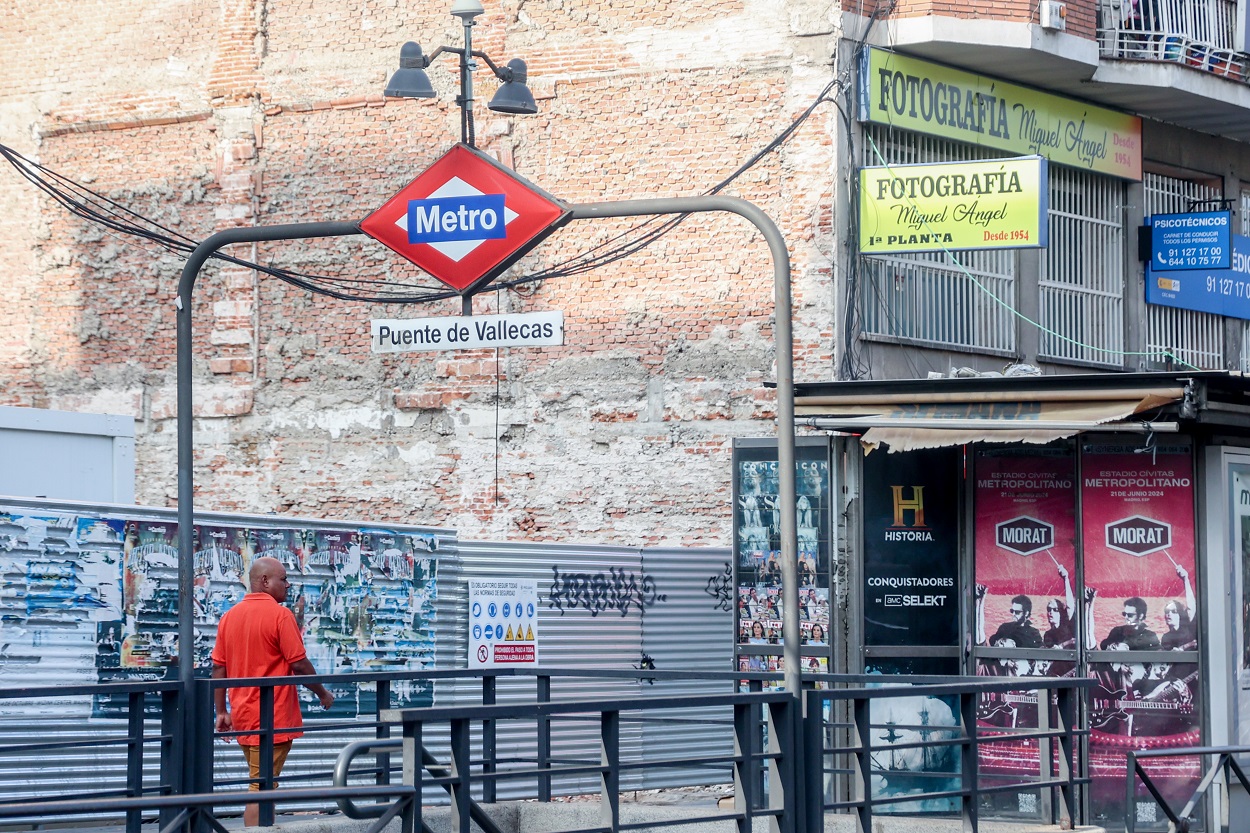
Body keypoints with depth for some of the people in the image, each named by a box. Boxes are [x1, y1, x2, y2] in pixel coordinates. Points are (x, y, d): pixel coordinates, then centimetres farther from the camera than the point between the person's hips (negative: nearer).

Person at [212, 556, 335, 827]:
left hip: (243, 717, 7)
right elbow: (299, 664, -13)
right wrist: (323, 693, 2)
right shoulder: (279, 614, -12)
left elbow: (218, 667, 9)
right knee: (261, 787, -6)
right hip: (272, 718, -7)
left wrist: (222, 712, 13)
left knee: (261, 783, 18)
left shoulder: (230, 616, 8)